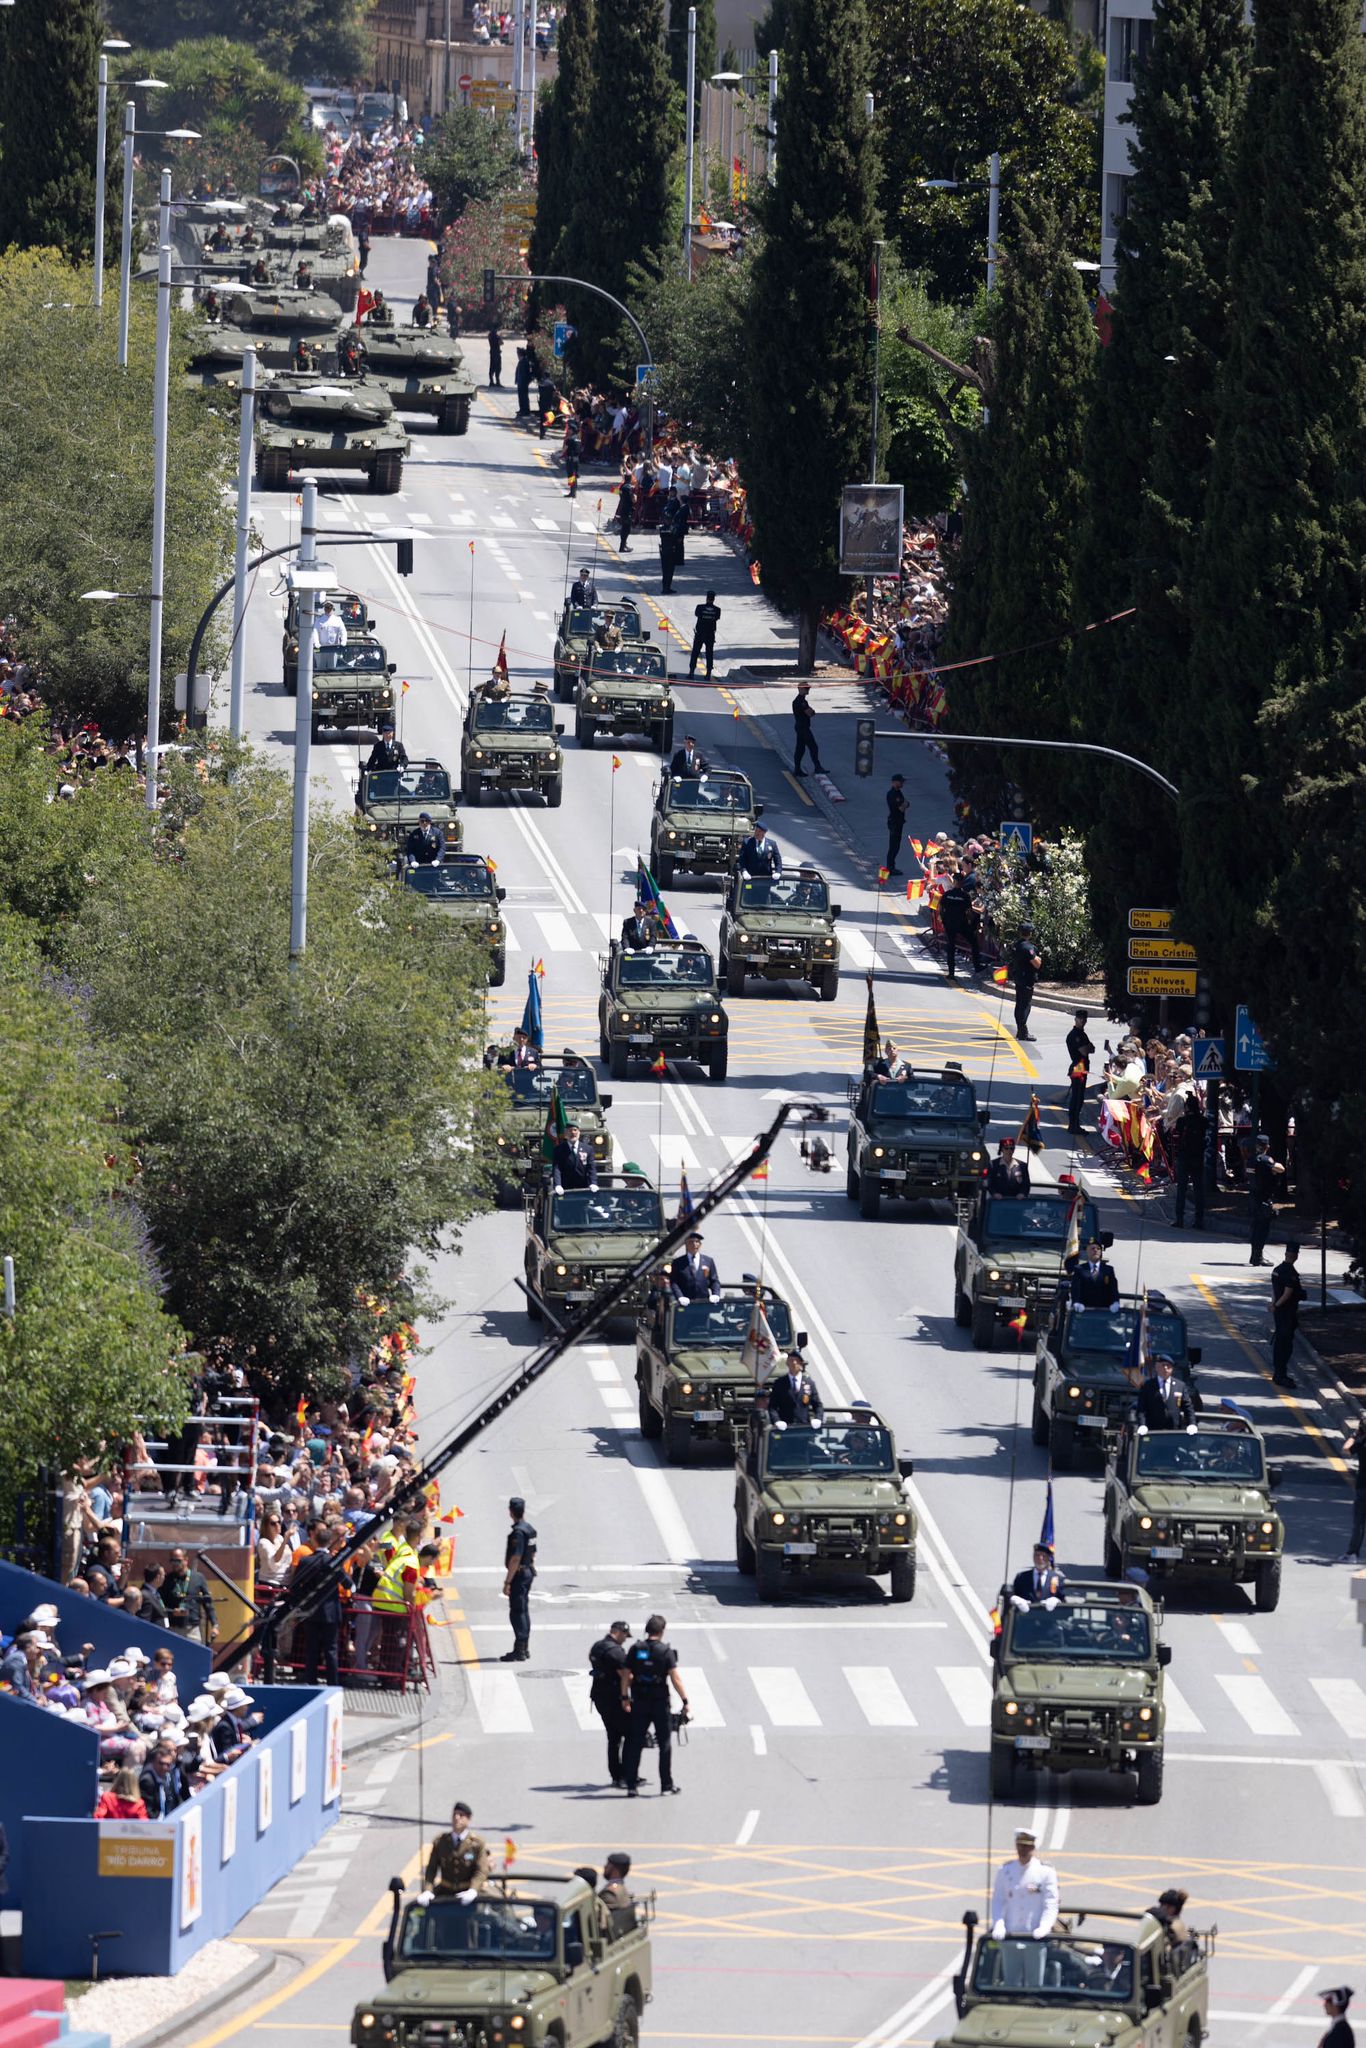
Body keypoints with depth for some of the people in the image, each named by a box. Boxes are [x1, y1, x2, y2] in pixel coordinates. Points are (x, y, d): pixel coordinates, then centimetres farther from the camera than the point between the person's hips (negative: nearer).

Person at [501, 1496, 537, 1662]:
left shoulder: (518, 1532, -20)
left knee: (517, 1612, -7)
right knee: (524, 1611, 16)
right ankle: (523, 1648, 22)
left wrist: (507, 1582, -21)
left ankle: (519, 1650, -9)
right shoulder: (530, 1530, 10)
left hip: (518, 1574, -10)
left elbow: (515, 1558, -23)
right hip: (528, 1572, 10)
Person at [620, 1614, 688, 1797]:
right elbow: (675, 1679, -12)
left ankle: (632, 1786, 0)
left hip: (639, 1703, 2)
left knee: (635, 1744, 4)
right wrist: (685, 1701, -7)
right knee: (664, 1744, 10)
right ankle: (667, 1783, 13)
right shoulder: (666, 1651, -9)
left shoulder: (635, 1650, 0)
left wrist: (626, 1699, 12)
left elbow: (627, 1676, 2)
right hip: (660, 1703, -2)